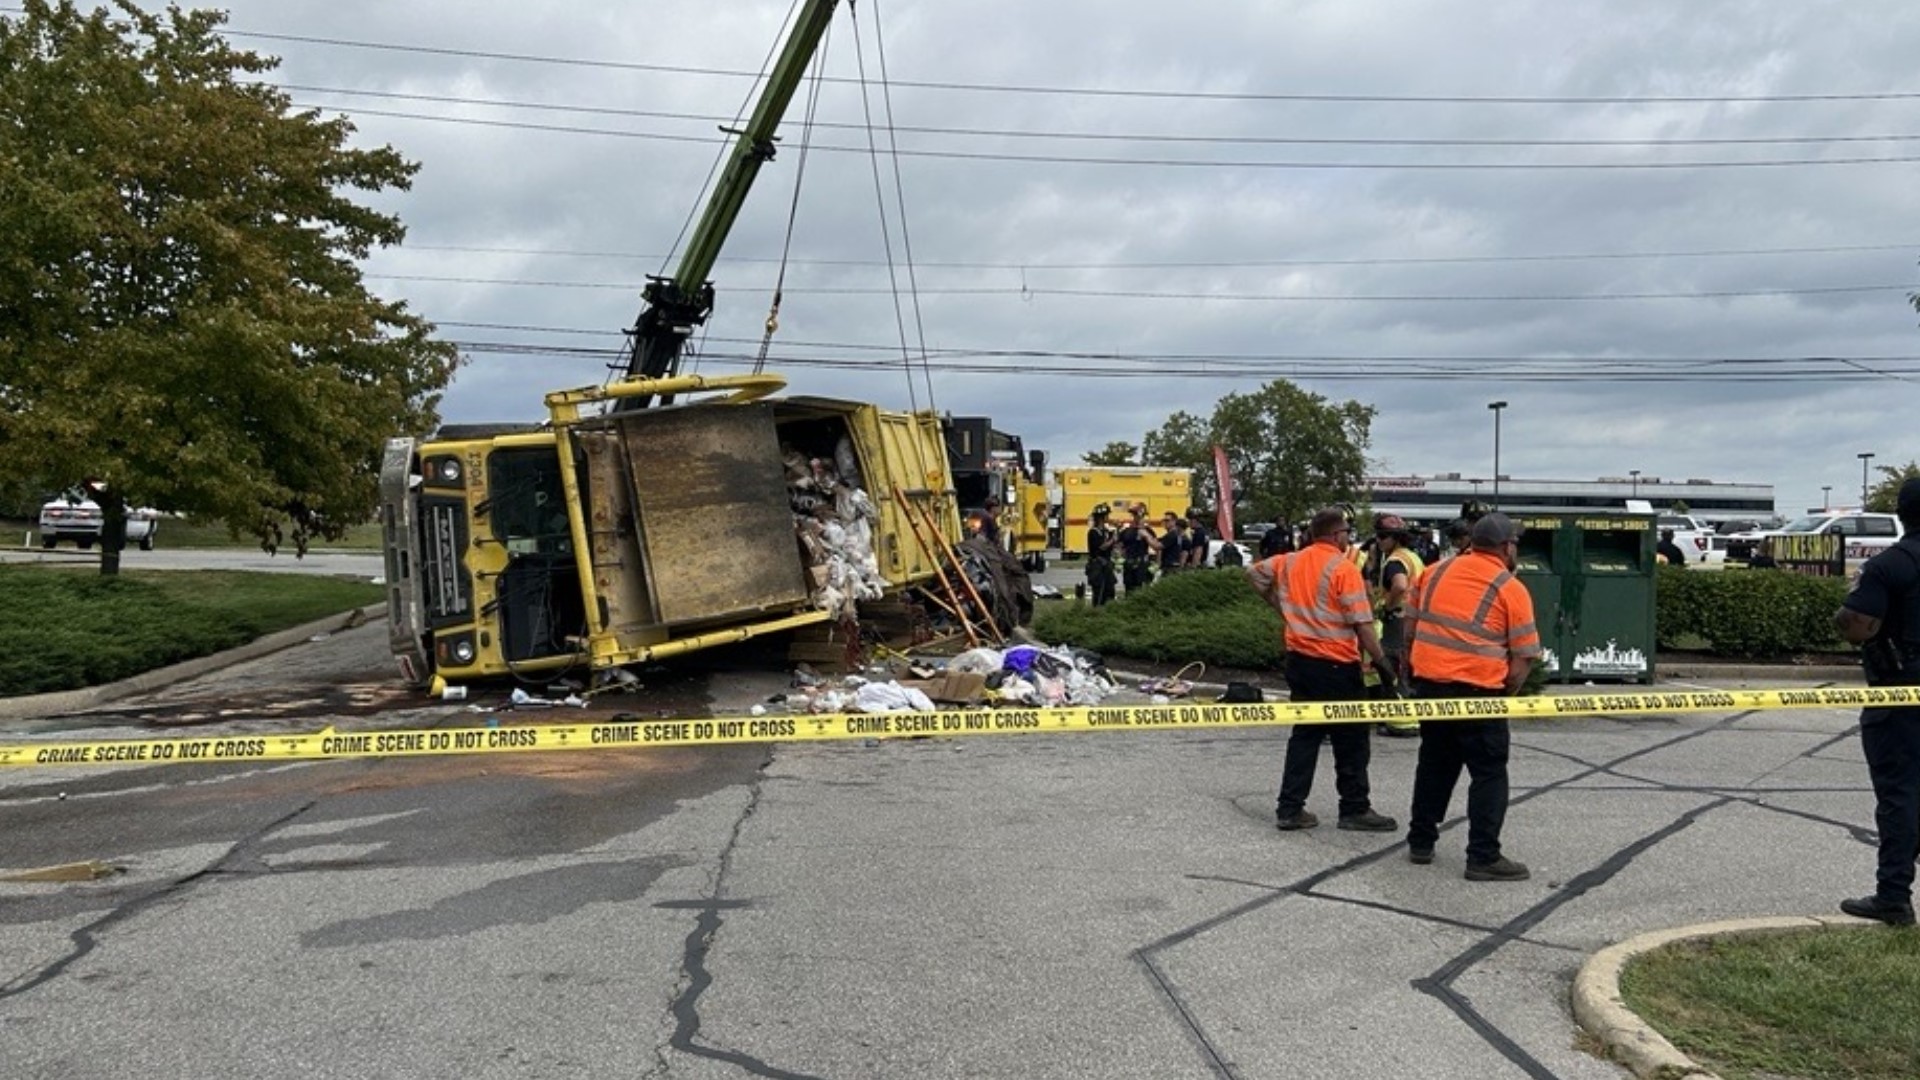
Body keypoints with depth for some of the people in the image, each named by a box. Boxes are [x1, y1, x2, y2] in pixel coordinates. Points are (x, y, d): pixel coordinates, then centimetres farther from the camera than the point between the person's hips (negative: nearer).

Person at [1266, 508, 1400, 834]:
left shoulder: (1290, 562, 5)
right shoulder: (1343, 568, -13)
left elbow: (1258, 574, 21)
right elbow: (1362, 624, -16)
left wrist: (1283, 606, 23)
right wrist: (1381, 662, -8)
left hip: (1299, 660, 6)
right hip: (1335, 665, -6)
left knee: (1305, 734, 13)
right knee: (1352, 739, 8)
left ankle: (1290, 808, 13)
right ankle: (1355, 809, 16)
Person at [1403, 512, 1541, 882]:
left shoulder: (1435, 572, 9)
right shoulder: (1511, 589, -5)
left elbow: (1410, 626, 14)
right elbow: (1523, 658, -6)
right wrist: (1505, 694, 7)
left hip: (1429, 683, 6)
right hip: (1477, 690, -5)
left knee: (1434, 763, 18)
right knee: (1489, 773, 4)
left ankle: (1420, 842, 25)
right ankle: (1483, 857, 3)